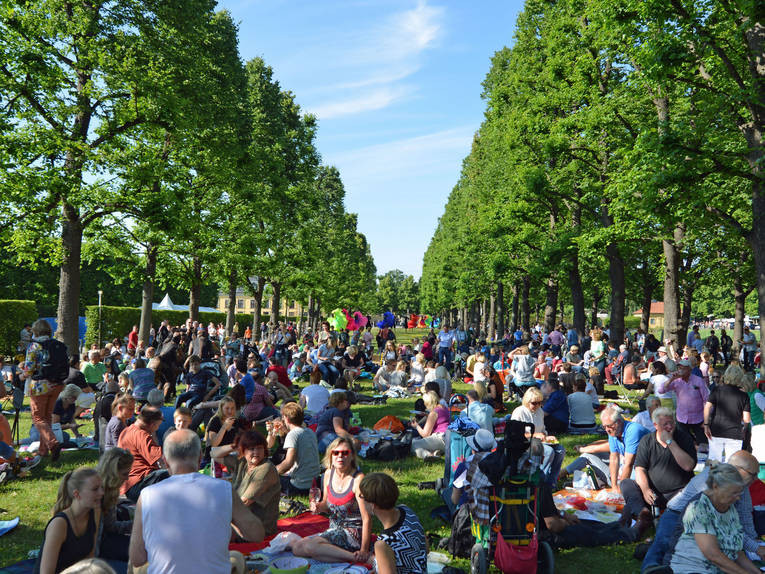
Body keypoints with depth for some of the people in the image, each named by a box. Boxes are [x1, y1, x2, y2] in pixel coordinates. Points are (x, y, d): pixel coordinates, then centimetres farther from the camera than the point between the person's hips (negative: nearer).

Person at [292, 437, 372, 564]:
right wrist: (319, 506, -6)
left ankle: (359, 557, -19)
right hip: (334, 530, 8)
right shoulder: (328, 473, 2)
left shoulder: (358, 479, -19)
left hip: (353, 533, -7)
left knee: (310, 547, -25)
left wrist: (364, 551, -25)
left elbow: (367, 518, -21)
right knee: (296, 548, -4)